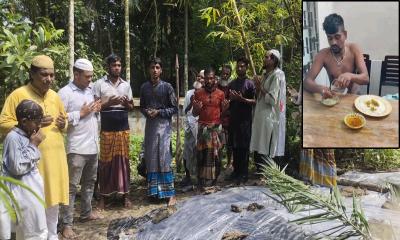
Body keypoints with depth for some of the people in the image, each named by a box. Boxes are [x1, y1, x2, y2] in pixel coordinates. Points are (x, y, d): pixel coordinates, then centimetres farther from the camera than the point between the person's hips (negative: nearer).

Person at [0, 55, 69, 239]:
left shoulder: (55, 96, 11)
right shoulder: (18, 95, -6)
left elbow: (64, 121, 22)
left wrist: (63, 124, -2)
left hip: (55, 157, 5)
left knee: (53, 199, 14)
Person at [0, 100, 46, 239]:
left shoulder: (28, 135, 6)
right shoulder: (13, 137, -18)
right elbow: (17, 168, -22)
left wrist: (34, 144, 3)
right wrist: (33, 145, -19)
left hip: (32, 187, 8)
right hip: (23, 191, -8)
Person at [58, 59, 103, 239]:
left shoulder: (90, 90, 12)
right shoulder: (65, 93, -10)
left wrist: (96, 109, 2)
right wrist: (81, 113, -18)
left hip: (93, 145, 8)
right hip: (77, 148, -7)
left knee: (89, 181, 18)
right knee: (71, 186, -2)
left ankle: (86, 212, 33)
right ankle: (66, 223, 6)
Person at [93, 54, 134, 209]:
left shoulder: (126, 84, 10)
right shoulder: (99, 84, 0)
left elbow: (131, 107, 15)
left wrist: (126, 103, -7)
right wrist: (109, 103, -16)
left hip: (123, 129, 3)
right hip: (106, 130, -3)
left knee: (123, 160, 5)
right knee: (105, 161, 2)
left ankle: (125, 194, 14)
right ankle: (103, 196, 13)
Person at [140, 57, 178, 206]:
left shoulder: (167, 87, -3)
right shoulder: (144, 87, 8)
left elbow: (175, 108, -1)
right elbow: (142, 107, 16)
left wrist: (159, 112, -13)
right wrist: (146, 112, -6)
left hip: (163, 125, -4)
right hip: (150, 125, 4)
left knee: (164, 159, -8)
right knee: (150, 158, 6)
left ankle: (170, 194, -2)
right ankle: (153, 191, 18)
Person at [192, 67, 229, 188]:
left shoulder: (221, 93, 7)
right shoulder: (198, 93, 4)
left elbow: (222, 113, 11)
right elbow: (194, 114, 8)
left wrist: (225, 108, -10)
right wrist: (197, 108, -14)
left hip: (217, 127, 1)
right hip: (203, 128, -1)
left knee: (216, 154, 2)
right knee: (202, 154, -5)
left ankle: (214, 181, 13)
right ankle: (201, 182, 1)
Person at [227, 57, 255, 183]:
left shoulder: (250, 83, -3)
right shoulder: (232, 83, 14)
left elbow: (254, 101, -8)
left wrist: (242, 99, -19)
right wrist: (231, 98, 0)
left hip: (245, 119, -6)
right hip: (233, 118, 6)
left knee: (244, 147, -2)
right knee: (234, 146, 9)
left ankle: (244, 173, 5)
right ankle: (236, 170, 20)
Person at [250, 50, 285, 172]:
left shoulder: (277, 75, -11)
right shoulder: (266, 75, 15)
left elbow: (272, 99, -19)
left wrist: (260, 87, -9)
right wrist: (257, 87, 1)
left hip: (268, 117, -9)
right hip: (260, 116, 9)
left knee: (264, 153, -3)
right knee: (258, 149, 13)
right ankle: (259, 172, 24)